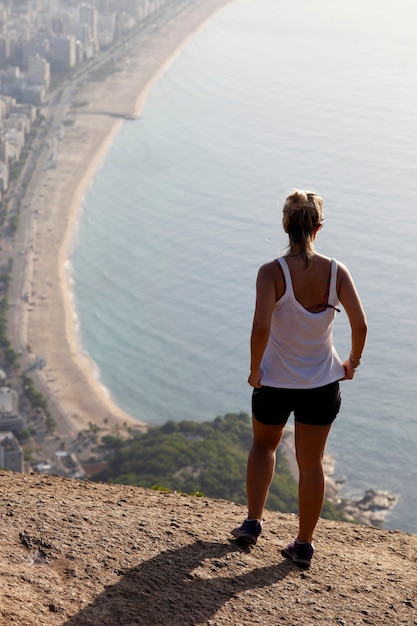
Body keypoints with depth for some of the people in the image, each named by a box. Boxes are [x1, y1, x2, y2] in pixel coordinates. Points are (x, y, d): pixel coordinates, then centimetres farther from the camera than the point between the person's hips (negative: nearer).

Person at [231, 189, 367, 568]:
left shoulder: (272, 273, -17)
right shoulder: (336, 272, -10)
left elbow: (261, 329, -26)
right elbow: (360, 325, -12)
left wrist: (254, 370, -10)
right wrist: (353, 362, 6)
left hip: (276, 381, -1)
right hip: (322, 384, 1)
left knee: (264, 444, 27)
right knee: (311, 463, 14)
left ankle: (253, 522, 23)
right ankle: (304, 545, 21)